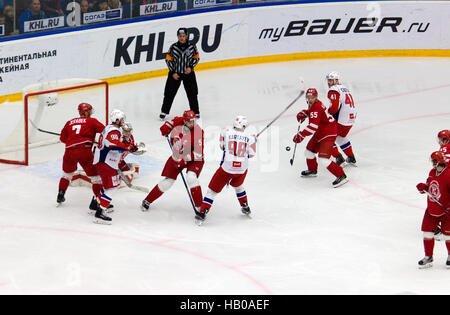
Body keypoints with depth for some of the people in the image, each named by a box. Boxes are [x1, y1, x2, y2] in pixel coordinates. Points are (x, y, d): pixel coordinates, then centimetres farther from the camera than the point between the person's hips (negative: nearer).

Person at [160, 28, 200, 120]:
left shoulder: (192, 47, -8)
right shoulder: (173, 47, -10)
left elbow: (196, 58, 4)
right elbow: (168, 60, -4)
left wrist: (190, 67, -11)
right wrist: (173, 72, -9)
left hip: (188, 74, 0)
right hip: (175, 73, 0)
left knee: (192, 93, 6)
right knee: (169, 93, 5)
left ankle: (196, 112, 20)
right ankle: (164, 112, 19)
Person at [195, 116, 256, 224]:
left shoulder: (226, 132, -6)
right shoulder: (249, 138, -3)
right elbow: (251, 154, 4)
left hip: (227, 168, -3)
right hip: (242, 169, 3)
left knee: (213, 190, 5)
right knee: (237, 185, 35)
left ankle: (202, 213, -3)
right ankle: (245, 207, 42)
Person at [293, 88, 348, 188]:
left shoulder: (316, 108, -26)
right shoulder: (313, 104, 6)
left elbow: (313, 127, -35)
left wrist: (301, 135, -33)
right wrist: (303, 114, 13)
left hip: (328, 134, -11)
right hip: (320, 133, 11)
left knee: (323, 159, -20)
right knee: (309, 151, 24)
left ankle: (341, 176, -18)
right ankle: (312, 170, 49)